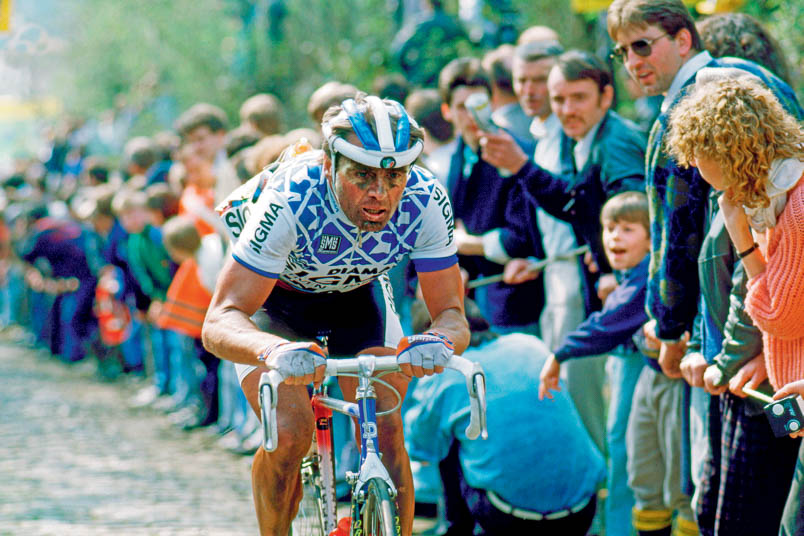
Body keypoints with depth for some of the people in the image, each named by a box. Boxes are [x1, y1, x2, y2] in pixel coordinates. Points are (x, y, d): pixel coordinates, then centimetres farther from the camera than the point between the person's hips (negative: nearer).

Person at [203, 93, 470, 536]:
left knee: (384, 433, -14)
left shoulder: (426, 203, -31)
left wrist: (438, 341, -51)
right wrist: (274, 351, -63)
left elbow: (452, 314, -25)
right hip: (274, 297, -3)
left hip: (357, 292, 3)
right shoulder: (289, 201, -40)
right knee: (289, 433, -21)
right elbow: (219, 323, -41)